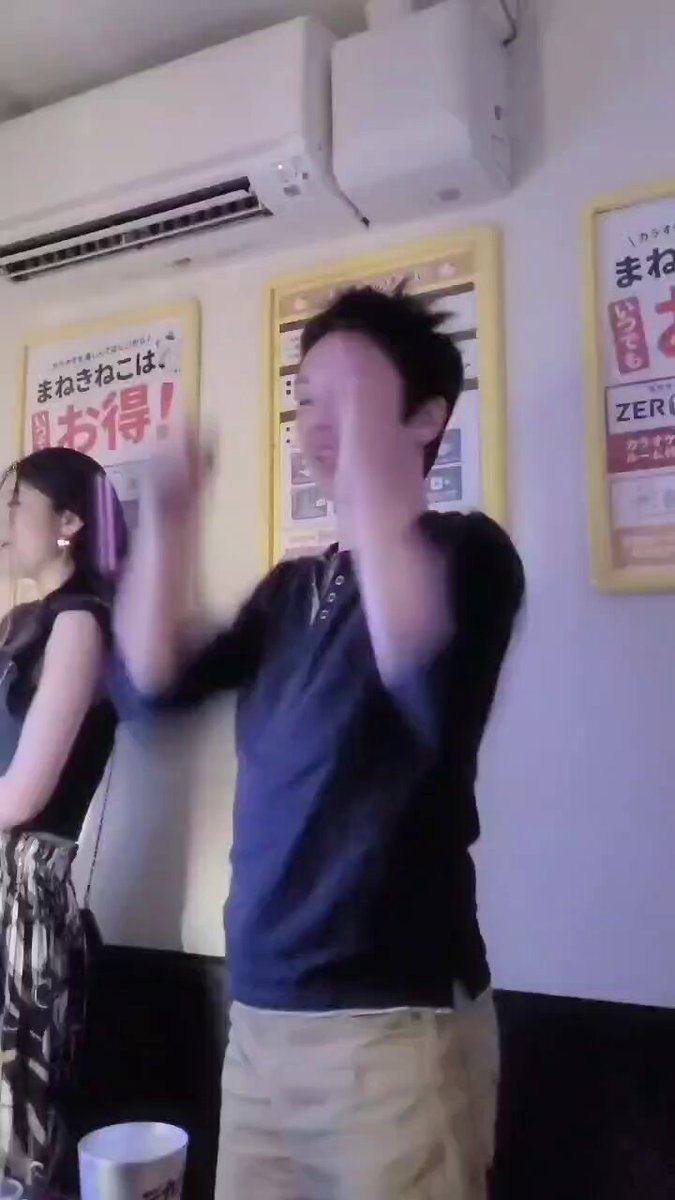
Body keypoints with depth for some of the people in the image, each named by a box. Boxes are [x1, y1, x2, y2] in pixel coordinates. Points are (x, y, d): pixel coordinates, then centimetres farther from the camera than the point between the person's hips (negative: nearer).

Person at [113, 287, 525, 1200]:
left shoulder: (465, 552, -7)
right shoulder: (292, 587, 13)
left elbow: (419, 672, -29)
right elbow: (152, 686, 4)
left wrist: (367, 461, -30)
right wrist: (168, 522, -5)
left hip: (393, 1021, -6)